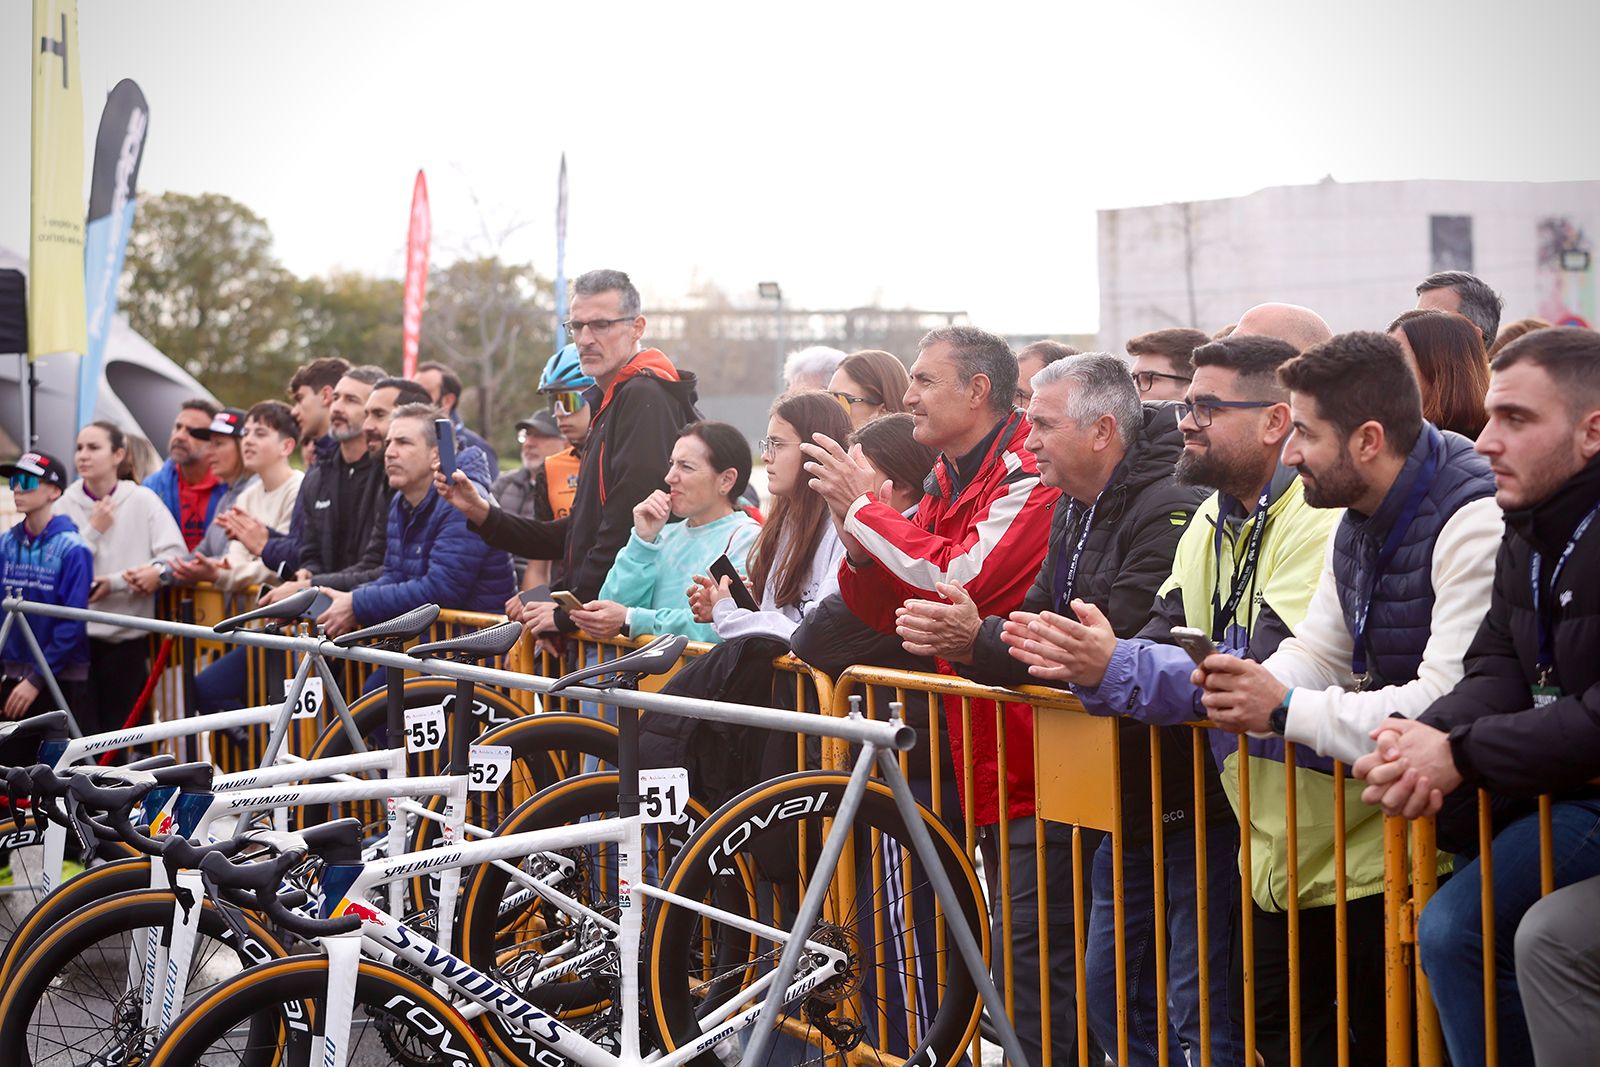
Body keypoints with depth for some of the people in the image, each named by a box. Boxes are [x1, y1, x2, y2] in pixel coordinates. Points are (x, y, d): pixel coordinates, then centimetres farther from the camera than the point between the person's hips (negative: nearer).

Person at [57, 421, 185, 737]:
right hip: (78, 631, 1)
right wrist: (94, 531, -9)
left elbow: (174, 555, -13)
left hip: (128, 632, -1)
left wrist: (117, 582, -15)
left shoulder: (142, 499, -2)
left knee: (117, 729, 4)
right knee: (82, 731, -2)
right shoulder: (67, 504, 2)